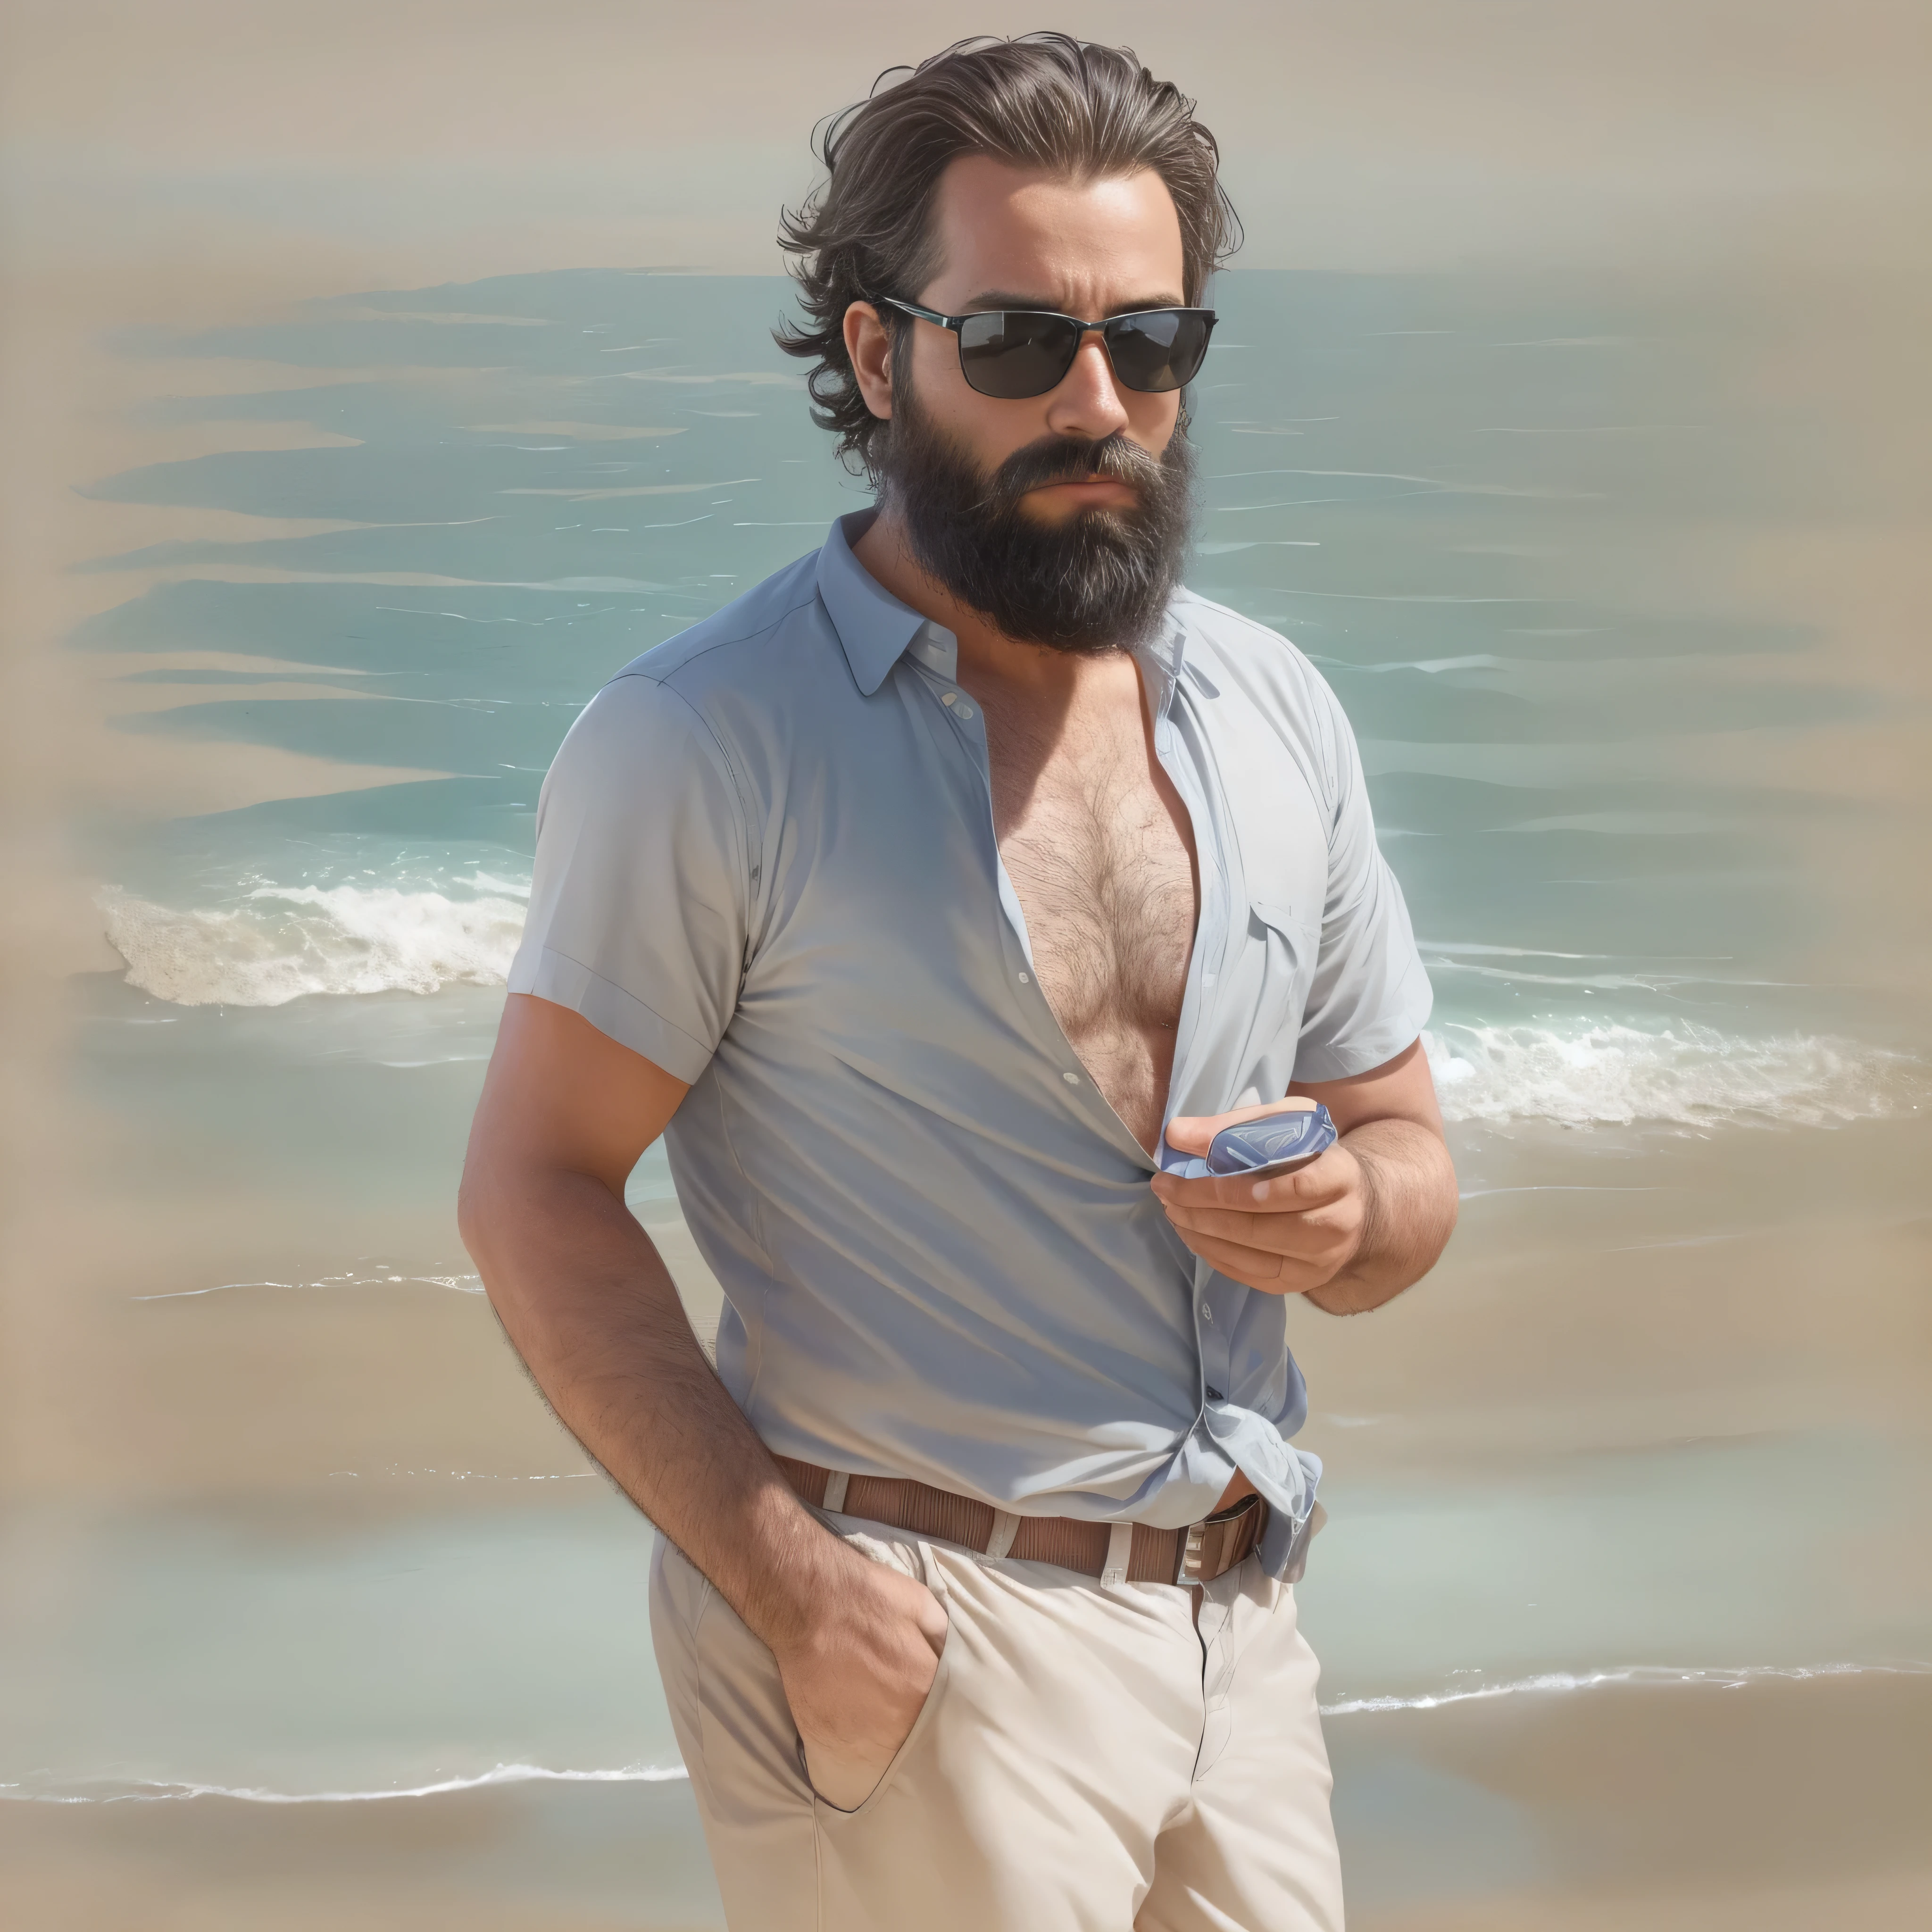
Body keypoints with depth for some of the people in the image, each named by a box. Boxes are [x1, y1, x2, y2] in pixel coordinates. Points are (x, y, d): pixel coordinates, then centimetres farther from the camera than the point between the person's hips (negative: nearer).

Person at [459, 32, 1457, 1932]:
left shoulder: (1274, 712, 7)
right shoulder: (699, 740, -9)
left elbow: (1409, 1157, 14)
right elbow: (536, 1188, -11)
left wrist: (1345, 1218, -10)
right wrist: (787, 1583, -20)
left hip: (1235, 1622, 6)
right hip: (912, 1635, -5)